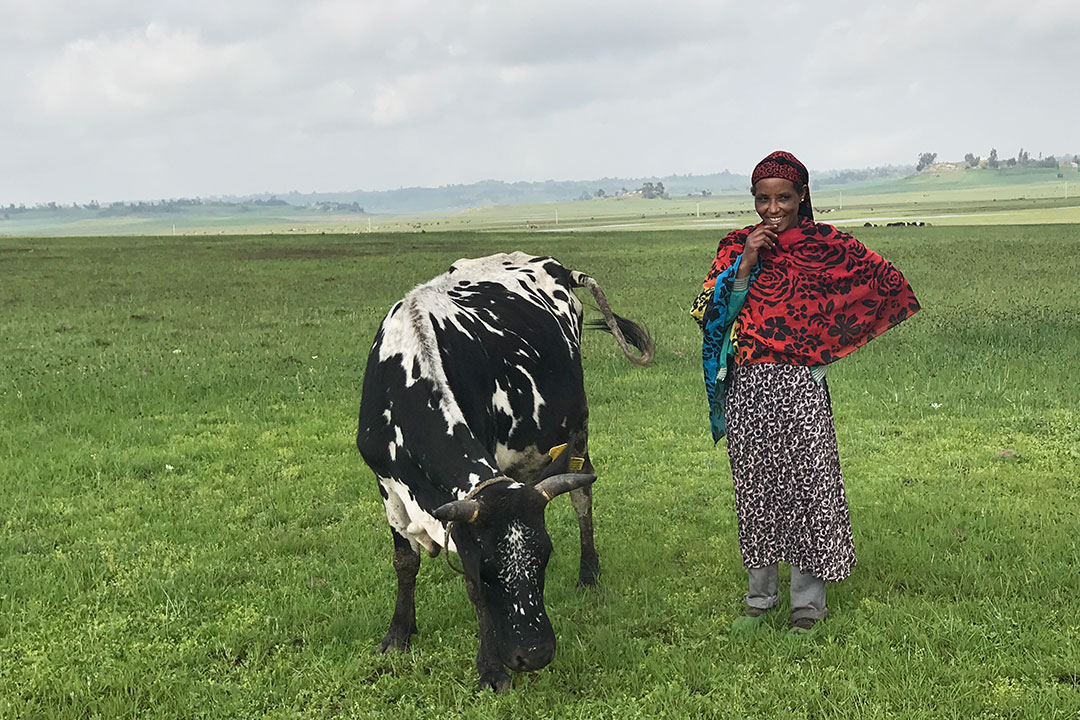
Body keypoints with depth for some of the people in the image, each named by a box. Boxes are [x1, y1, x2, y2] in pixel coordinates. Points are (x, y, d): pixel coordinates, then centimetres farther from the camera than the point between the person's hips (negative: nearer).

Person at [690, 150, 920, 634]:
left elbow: (885, 281, 9)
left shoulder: (826, 245, 1)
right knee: (755, 489, 10)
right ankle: (760, 597, 24)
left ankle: (808, 603, 10)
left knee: (808, 486, -2)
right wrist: (747, 265, -12)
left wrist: (825, 341, 10)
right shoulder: (735, 248, 6)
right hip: (747, 388, 2)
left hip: (802, 386, -2)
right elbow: (710, 315, -2)